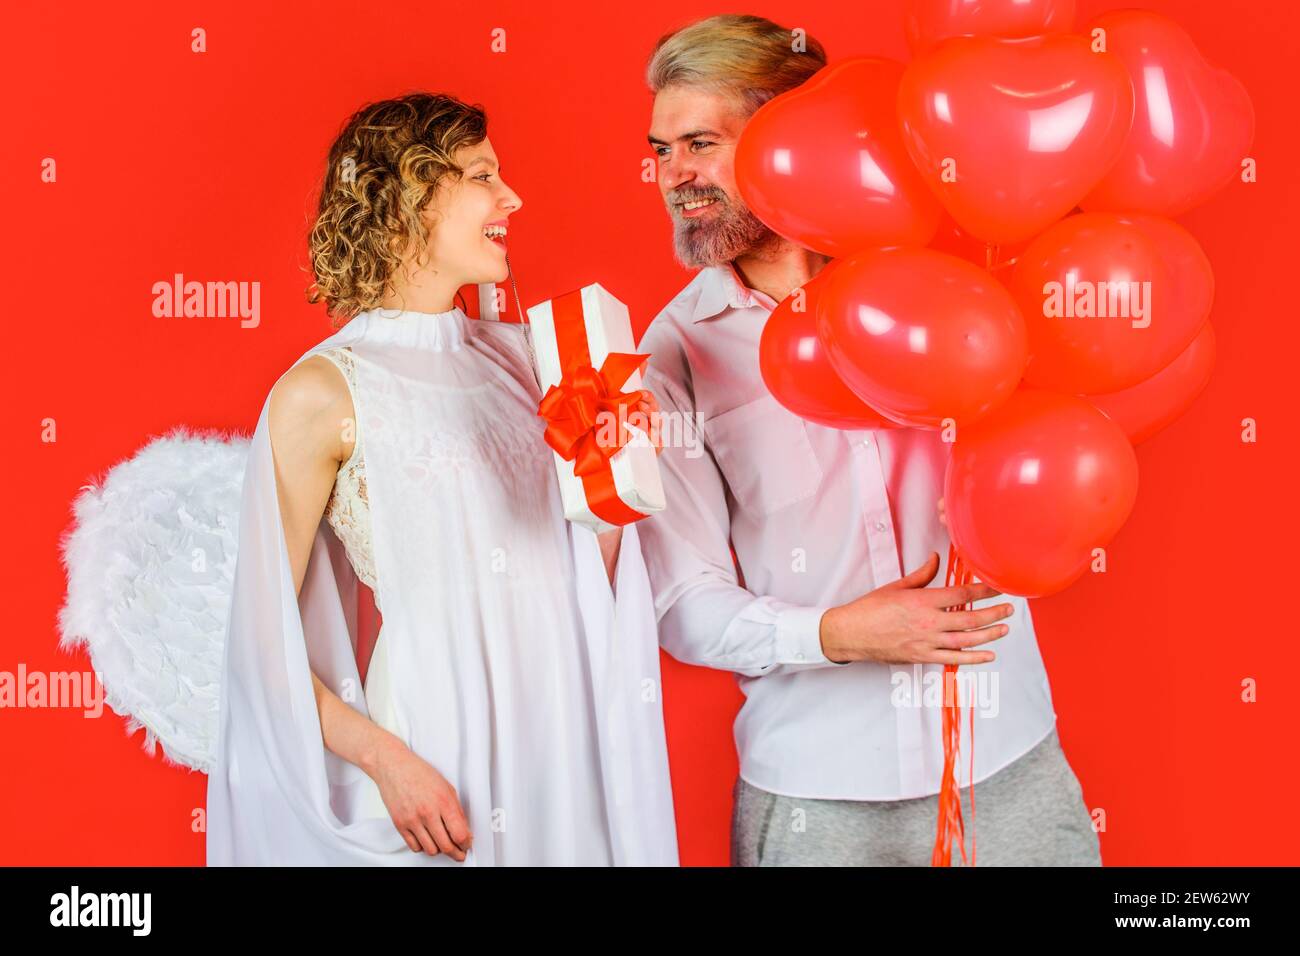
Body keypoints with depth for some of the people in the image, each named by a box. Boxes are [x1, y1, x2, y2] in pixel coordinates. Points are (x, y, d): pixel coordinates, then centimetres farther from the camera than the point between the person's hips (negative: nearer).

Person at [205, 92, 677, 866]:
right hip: (433, 756, -5)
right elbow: (267, 636, -8)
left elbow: (587, 582, 11)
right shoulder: (323, 392, -8)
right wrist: (383, 757, -17)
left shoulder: (520, 355, 7)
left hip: (570, 747, 5)